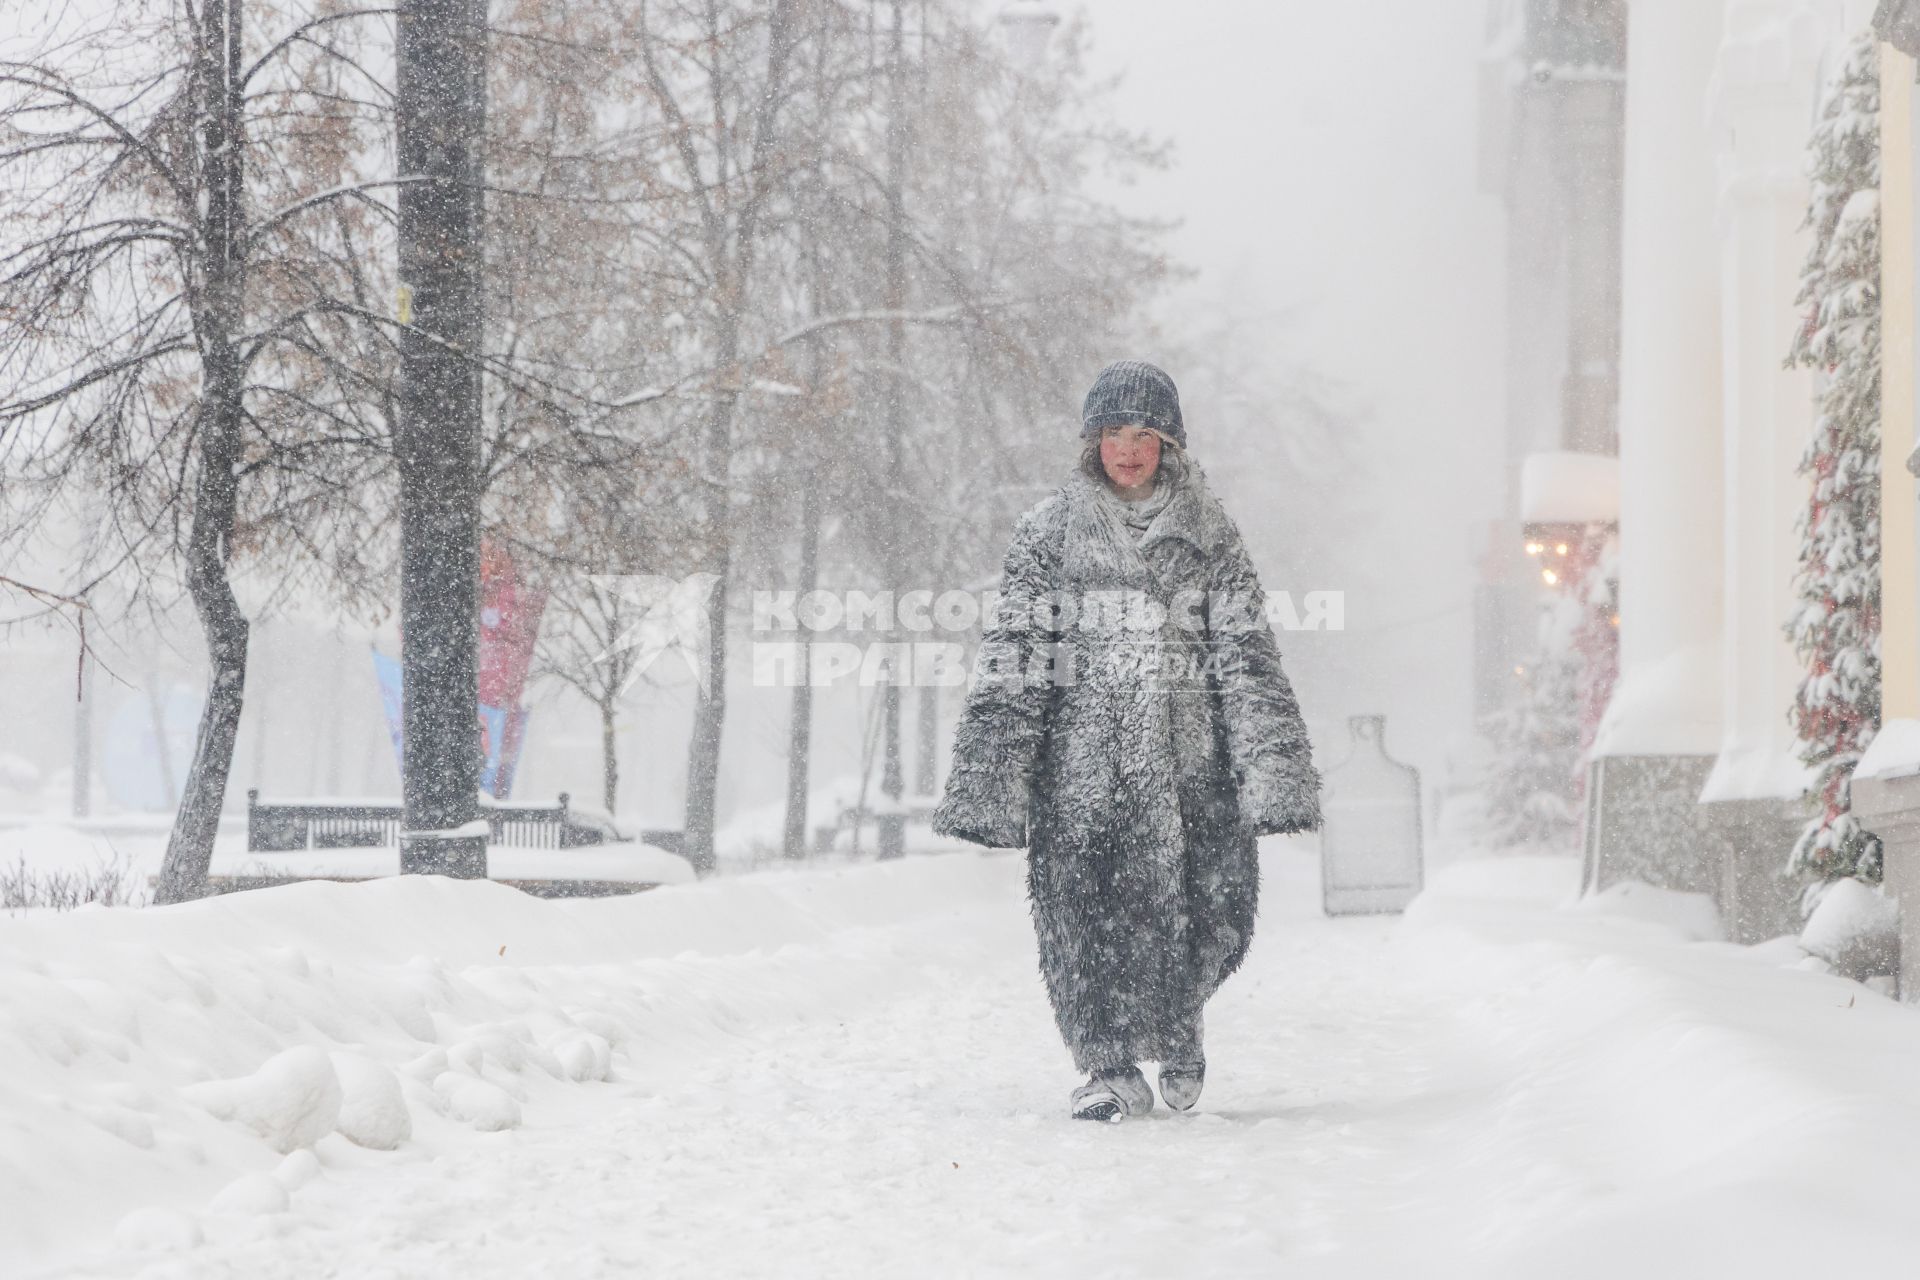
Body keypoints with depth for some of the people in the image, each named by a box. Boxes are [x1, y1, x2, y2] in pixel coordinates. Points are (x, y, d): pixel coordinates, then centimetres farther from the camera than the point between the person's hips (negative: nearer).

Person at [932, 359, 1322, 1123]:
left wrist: (1272, 772, -6)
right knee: (1088, 912, -5)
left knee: (1210, 910, -1)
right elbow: (1012, 658, 2)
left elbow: (1247, 657, 4)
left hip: (1188, 760, 1)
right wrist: (992, 779, -6)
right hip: (1084, 759, -1)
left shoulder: (1208, 535, 9)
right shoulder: (1051, 531, 5)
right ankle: (1111, 1068, 8)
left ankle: (1177, 1025, 28)